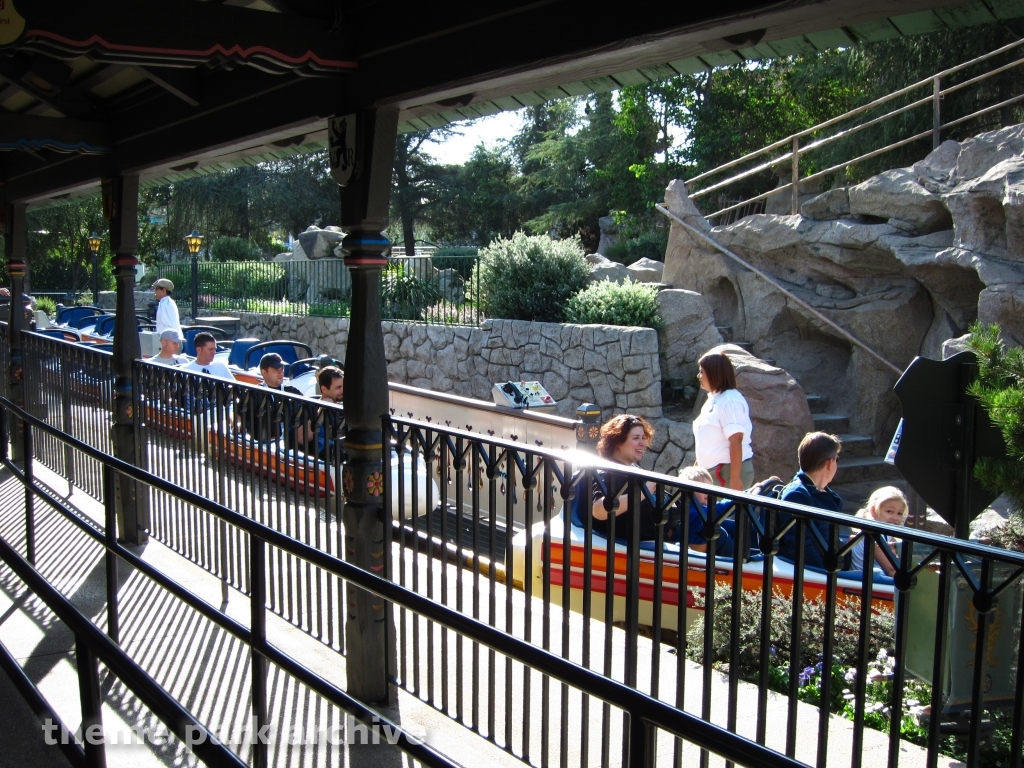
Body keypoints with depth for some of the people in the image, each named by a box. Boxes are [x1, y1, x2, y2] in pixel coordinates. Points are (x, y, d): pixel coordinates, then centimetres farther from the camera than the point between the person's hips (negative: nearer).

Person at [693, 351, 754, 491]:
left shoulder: (729, 401, -16)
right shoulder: (714, 399, 13)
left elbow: (736, 441, -21)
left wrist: (735, 478, -24)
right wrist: (698, 465, 21)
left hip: (729, 469, -9)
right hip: (714, 470, 9)